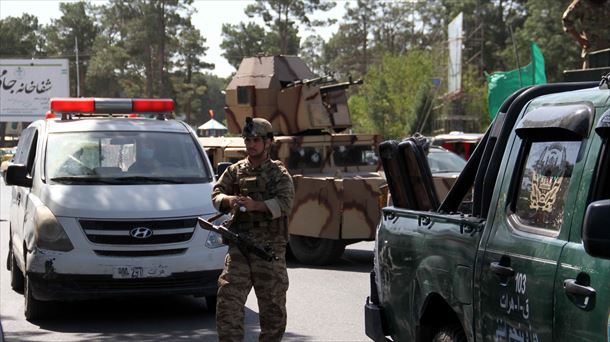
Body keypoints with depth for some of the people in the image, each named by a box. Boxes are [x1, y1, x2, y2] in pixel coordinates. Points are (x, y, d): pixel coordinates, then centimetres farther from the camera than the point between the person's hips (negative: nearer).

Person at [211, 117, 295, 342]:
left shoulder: (278, 173, 3)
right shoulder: (235, 171, 13)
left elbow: (285, 203, -12)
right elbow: (216, 194, 6)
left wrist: (256, 205, -26)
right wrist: (228, 200, -17)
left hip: (270, 249, -2)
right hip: (239, 247, 2)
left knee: (273, 306, 5)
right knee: (228, 300, -9)